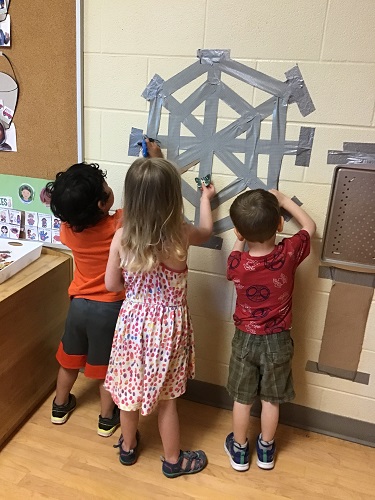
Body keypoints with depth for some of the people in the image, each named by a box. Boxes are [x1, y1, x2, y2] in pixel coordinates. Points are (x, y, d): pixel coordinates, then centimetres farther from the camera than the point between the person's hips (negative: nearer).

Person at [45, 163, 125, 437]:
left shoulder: (69, 229, -13)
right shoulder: (120, 225, -24)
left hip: (79, 303, 4)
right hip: (109, 308, -4)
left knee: (71, 357, 24)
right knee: (107, 365, 16)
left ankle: (60, 406, 46)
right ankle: (107, 418, 35)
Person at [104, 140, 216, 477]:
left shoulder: (121, 238, -16)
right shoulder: (180, 237, -20)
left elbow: (112, 284, -4)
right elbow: (206, 230, 4)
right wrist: (205, 198, 22)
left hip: (133, 320, 2)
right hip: (167, 324, -2)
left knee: (130, 388, 22)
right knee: (166, 397, 16)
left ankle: (128, 446, 46)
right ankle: (173, 460, 37)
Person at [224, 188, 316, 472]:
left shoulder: (236, 263, -23)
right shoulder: (289, 253, -22)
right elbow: (310, 226, -1)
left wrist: (245, 234, 3)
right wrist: (283, 200, 5)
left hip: (246, 339, -1)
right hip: (278, 340, 1)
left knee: (242, 399, 18)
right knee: (271, 400, 19)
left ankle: (239, 450, 37)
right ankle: (266, 450, 40)